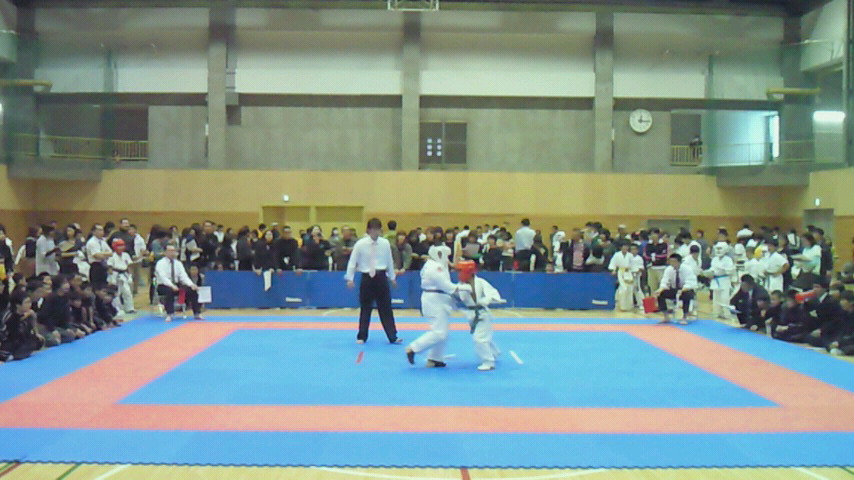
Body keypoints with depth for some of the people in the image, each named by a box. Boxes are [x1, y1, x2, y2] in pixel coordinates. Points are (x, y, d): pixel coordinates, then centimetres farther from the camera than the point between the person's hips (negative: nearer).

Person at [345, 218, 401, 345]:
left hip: (381, 278, 1)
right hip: (367, 278, -1)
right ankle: (362, 336, 20)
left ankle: (392, 336, 10)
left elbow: (390, 261, 11)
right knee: (365, 309, 7)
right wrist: (350, 278, -6)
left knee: (386, 308, 4)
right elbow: (352, 261, -3)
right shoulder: (360, 244, -7)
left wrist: (392, 277, 18)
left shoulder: (385, 243, 0)